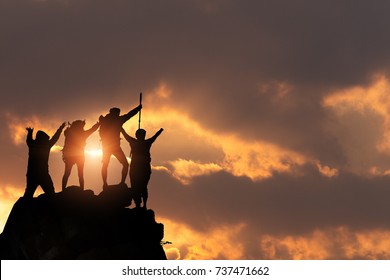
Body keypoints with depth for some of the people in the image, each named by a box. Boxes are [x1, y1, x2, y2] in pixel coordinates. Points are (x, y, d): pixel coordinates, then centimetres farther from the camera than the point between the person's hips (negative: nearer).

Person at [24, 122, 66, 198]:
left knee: (28, 194, 6)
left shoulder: (32, 145, 6)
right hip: (43, 174, -4)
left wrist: (30, 132, 50)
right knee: (50, 193, -5)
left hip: (31, 174, 4)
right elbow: (54, 138, 15)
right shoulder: (45, 145, -1)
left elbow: (29, 140, 30)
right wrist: (60, 128, 32)